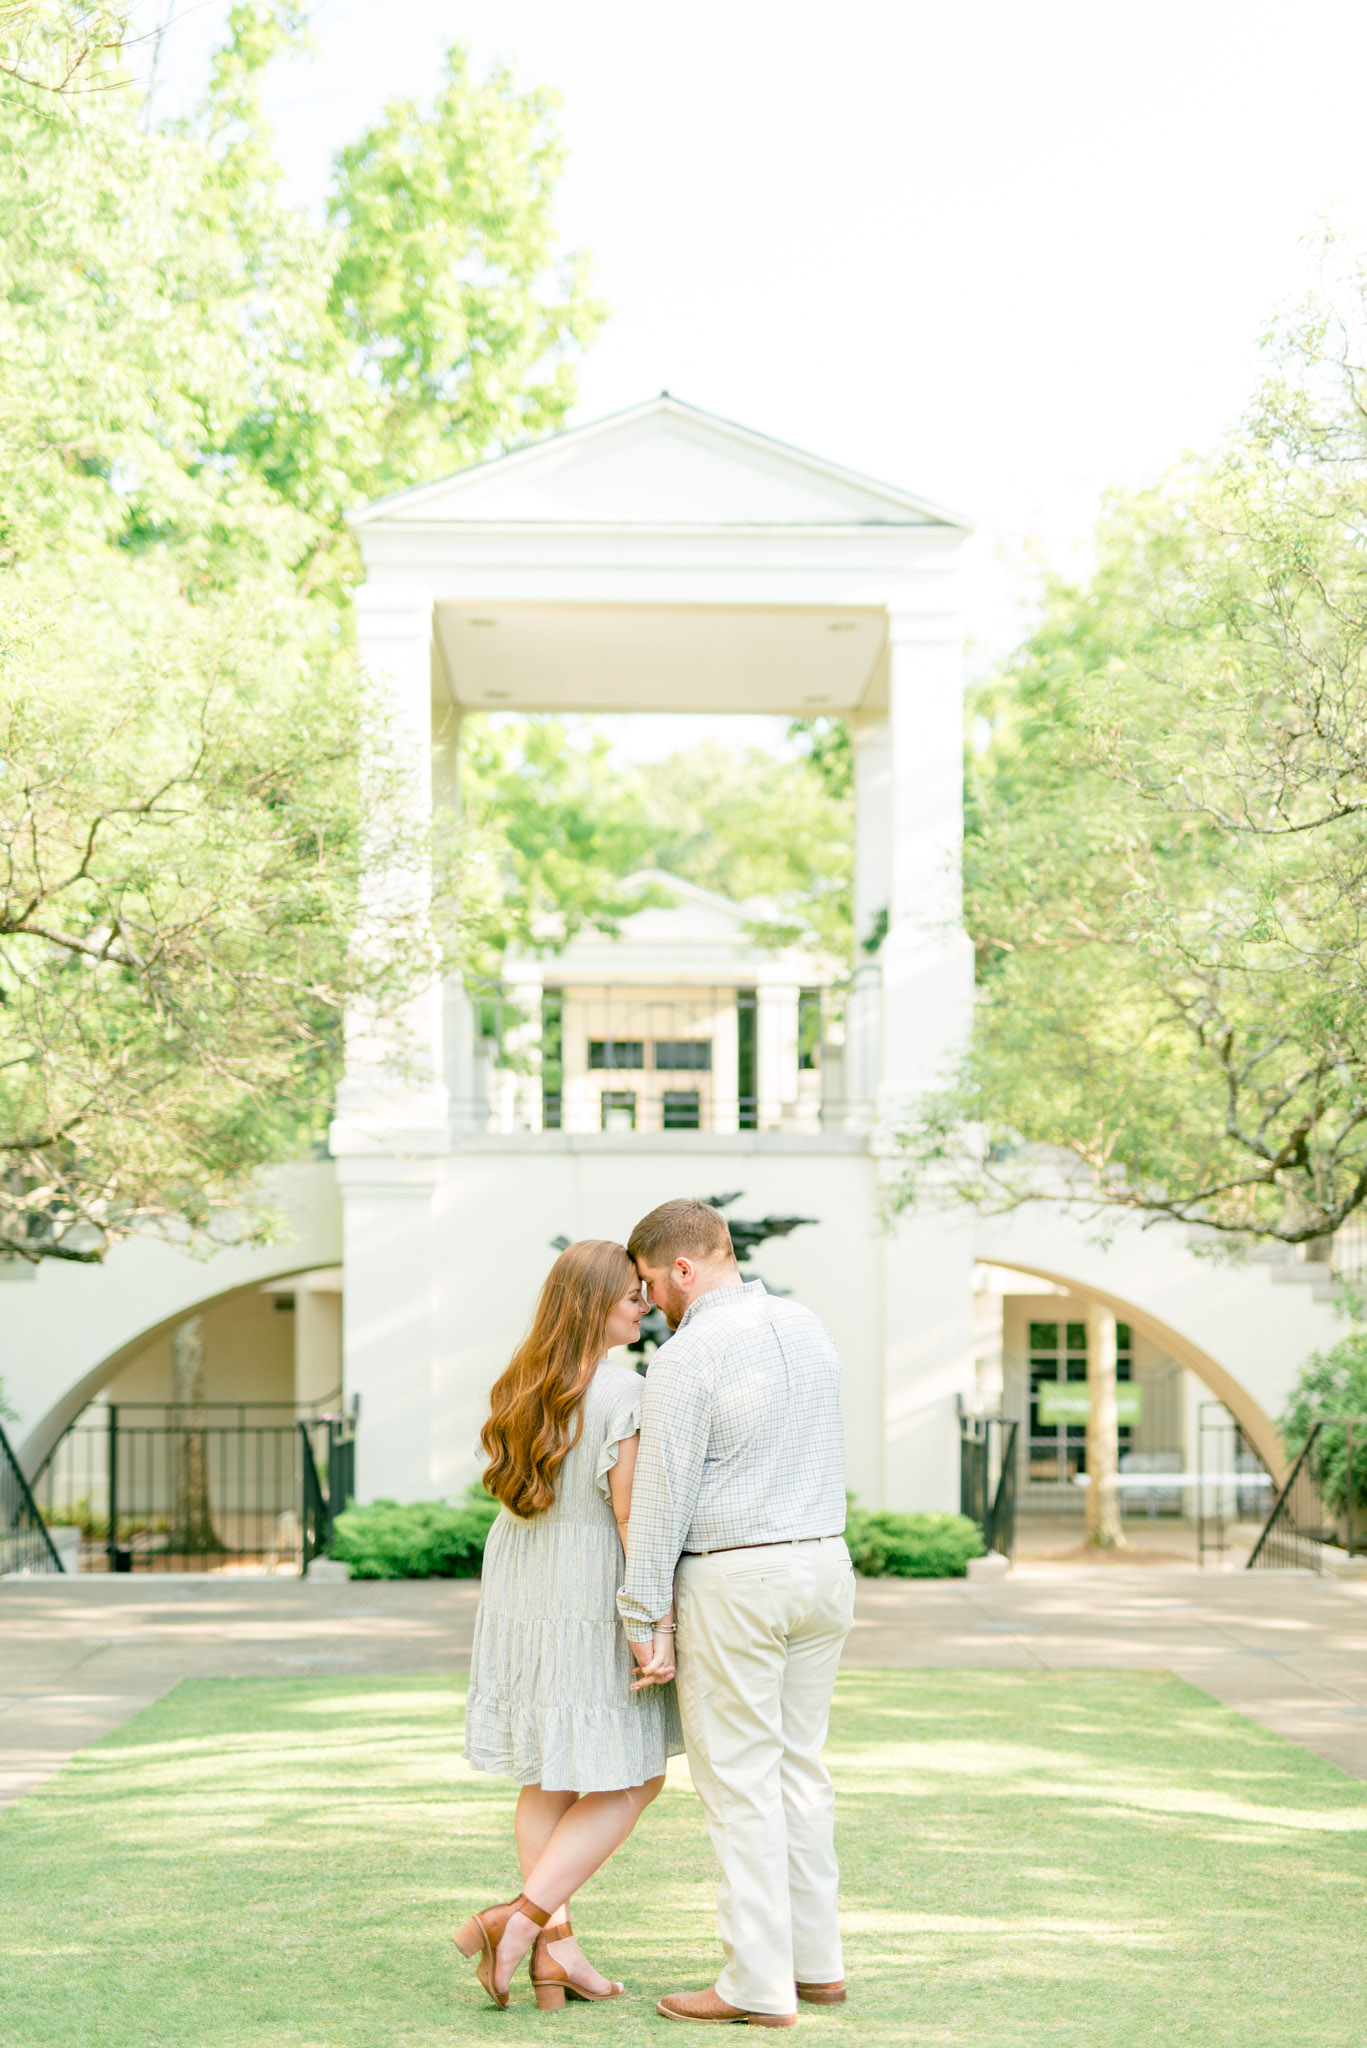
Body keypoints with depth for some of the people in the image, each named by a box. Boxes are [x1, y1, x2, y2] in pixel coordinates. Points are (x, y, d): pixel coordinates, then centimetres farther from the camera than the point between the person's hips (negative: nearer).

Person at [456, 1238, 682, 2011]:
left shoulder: (523, 1384, 2)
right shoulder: (624, 1391, -20)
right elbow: (634, 1516, -21)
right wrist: (661, 1628, -18)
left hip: (520, 1598, 7)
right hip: (595, 1601, -7)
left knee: (548, 1781, 14)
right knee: (634, 1779, 7)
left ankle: (556, 1950, 14)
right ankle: (522, 1916, -4)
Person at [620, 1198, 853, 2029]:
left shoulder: (687, 1357, -16)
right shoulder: (809, 1329, 8)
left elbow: (662, 1499, -15)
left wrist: (643, 1620, -8)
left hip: (732, 1584, -8)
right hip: (824, 1565, 8)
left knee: (740, 1781, -1)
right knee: (798, 1767, 15)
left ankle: (760, 1985, 1)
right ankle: (816, 1961, 20)